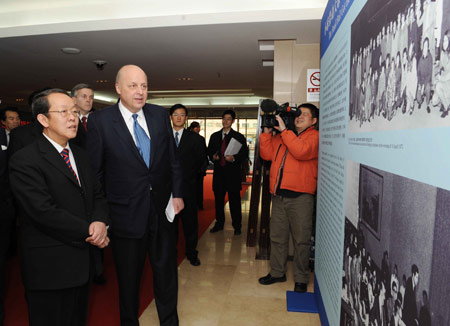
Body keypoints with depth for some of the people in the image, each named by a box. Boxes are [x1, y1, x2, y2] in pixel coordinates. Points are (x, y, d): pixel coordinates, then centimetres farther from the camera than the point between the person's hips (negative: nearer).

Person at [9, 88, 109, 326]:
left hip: (82, 264, 7)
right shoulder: (24, 161, -14)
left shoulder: (80, 155, 10)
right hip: (49, 270, -7)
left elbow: (97, 195, 8)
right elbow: (44, 212, -23)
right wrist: (89, 231, -16)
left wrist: (100, 222, -12)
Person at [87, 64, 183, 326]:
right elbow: (94, 171, -5)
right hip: (127, 213, -3)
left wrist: (177, 194, 3)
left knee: (166, 270, 17)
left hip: (163, 209, 3)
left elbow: (173, 158, 7)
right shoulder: (100, 121, -8)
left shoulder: (160, 115, 2)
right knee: (129, 277, 16)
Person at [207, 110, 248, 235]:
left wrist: (234, 158, -19)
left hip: (233, 173, -3)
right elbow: (209, 151, 15)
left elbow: (245, 153, -2)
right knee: (218, 200, 12)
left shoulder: (239, 137, 2)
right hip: (219, 172, 3)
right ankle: (219, 223, 27)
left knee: (234, 200, 2)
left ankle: (237, 226, 15)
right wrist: (213, 157, -6)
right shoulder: (214, 136, 12)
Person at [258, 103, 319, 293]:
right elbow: (267, 155, 12)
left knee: (301, 240, 3)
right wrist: (267, 132, 4)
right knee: (277, 237, 13)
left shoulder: (314, 136, -1)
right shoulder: (282, 136, 19)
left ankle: (301, 279, 18)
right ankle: (277, 273, 28)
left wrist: (284, 130, -14)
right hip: (279, 195, 6)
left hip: (300, 196, -6)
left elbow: (301, 151, -20)